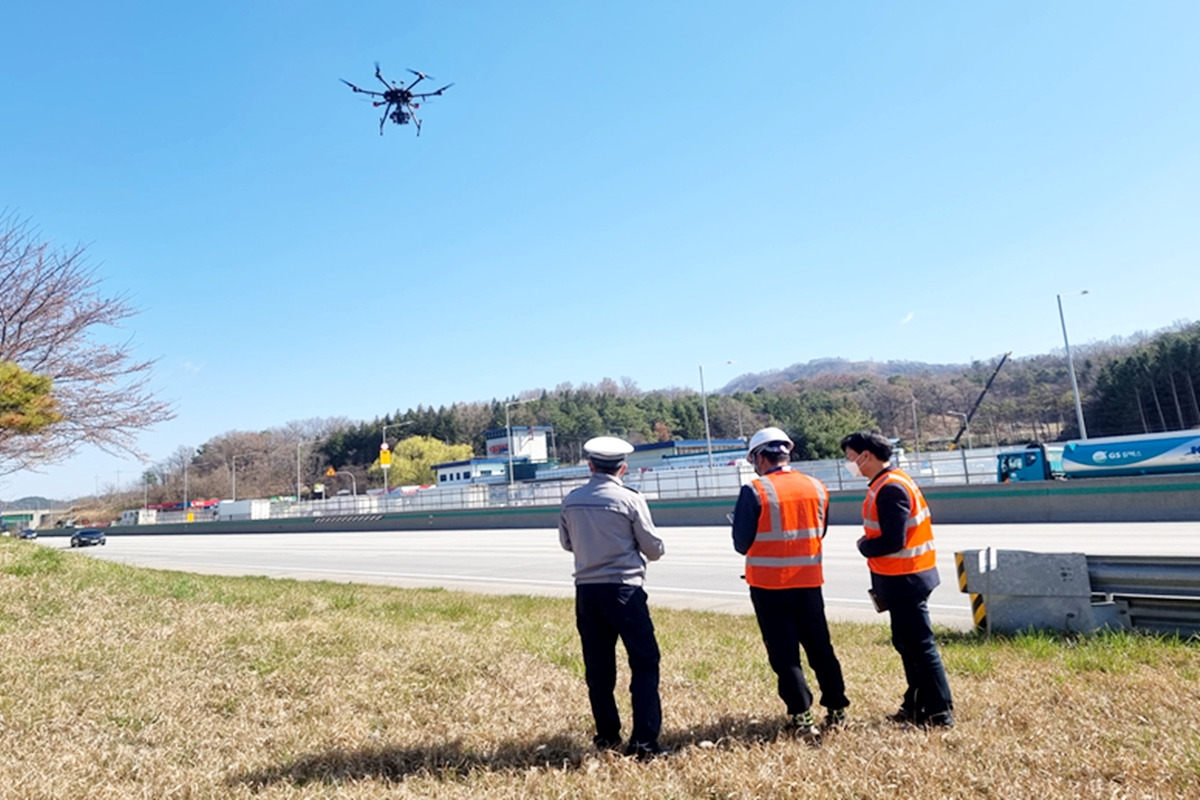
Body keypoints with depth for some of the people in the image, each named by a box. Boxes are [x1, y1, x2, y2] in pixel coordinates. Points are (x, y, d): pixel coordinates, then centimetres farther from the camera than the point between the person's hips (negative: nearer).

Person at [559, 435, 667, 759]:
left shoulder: (571, 501, 1)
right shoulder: (630, 499, -10)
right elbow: (654, 549, -4)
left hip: (587, 590, 5)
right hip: (624, 589, -4)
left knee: (598, 666, 14)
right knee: (645, 662, 3)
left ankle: (606, 735, 25)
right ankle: (644, 740, 0)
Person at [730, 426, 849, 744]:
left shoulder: (755, 491, -14)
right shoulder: (817, 487, 1)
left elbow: (741, 544, -11)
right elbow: (819, 533, 11)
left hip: (769, 585, -5)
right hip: (809, 581, 5)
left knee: (784, 653, 6)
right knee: (820, 648, 18)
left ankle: (802, 719, 7)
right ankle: (837, 710, 27)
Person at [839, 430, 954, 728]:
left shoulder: (891, 488, -21)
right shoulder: (885, 485, 10)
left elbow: (892, 542, -26)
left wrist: (863, 546, -8)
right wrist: (874, 565, 8)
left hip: (905, 580, -10)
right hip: (902, 580, 10)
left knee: (920, 646, 0)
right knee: (906, 643, 17)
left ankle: (940, 714, 10)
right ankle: (916, 707, 28)